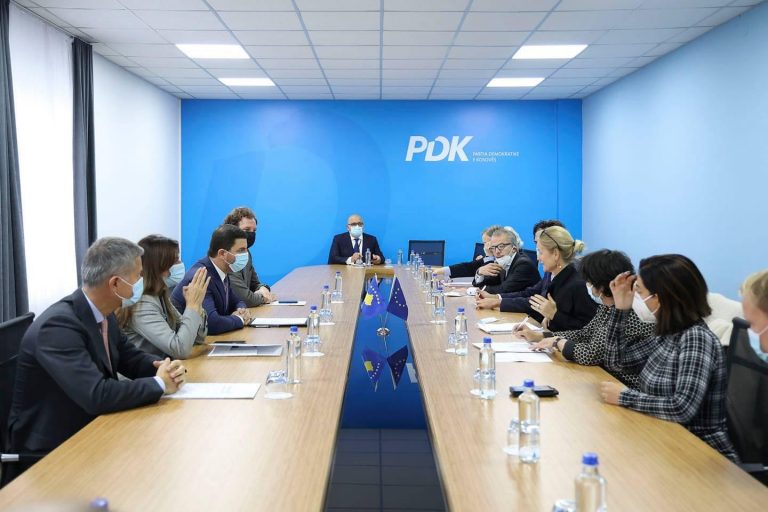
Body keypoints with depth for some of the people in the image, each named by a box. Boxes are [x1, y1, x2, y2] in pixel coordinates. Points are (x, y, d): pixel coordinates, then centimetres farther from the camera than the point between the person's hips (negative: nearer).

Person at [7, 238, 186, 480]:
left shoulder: (102, 313, -1)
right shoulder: (58, 325, -27)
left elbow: (129, 358, 11)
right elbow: (97, 396, -34)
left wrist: (165, 367, -10)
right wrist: (159, 384, -21)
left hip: (89, 428, 8)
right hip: (51, 447, -8)